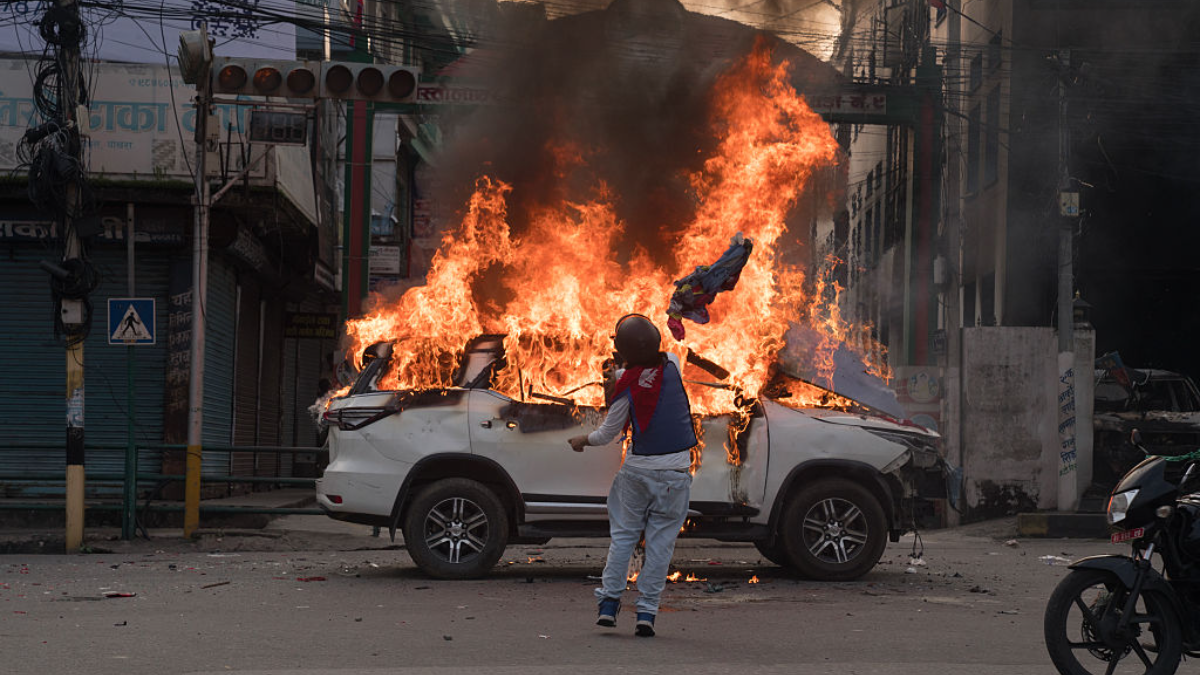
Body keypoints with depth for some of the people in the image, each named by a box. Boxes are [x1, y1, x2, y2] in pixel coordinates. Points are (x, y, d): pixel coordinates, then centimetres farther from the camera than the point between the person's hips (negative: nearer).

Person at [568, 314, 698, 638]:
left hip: (638, 468, -2)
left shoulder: (626, 386, -10)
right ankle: (646, 612, 1)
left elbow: (608, 433, 0)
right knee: (660, 541, 4)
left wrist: (583, 440, 20)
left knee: (623, 535, 11)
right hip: (675, 469, 2)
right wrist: (617, 373, 34)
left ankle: (609, 603, 8)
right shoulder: (671, 364, -3)